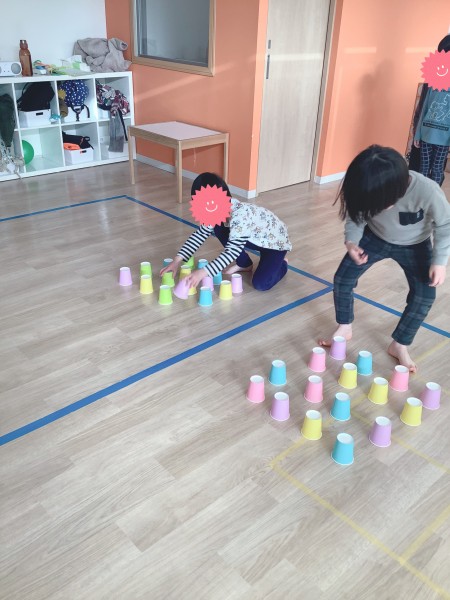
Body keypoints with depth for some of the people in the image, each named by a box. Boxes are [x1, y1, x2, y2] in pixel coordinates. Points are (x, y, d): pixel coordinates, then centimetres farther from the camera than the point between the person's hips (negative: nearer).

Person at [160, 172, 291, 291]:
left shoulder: (240, 217, -39)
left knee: (260, 284, -25)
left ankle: (280, 264, 7)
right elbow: (200, 234, -8)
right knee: (219, 229, -9)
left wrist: (203, 272, -47)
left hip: (275, 241, -8)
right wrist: (177, 260, -15)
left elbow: (231, 252, -42)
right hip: (256, 239, 8)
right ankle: (244, 264, 11)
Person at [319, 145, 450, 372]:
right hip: (375, 238, 2)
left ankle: (399, 345, 13)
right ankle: (344, 328, 20)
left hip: (415, 246, -1)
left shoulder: (427, 191, -40)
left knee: (424, 295, -9)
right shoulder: (367, 192, -32)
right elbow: (355, 217, -12)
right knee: (342, 279, -5)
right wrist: (351, 241, -31)